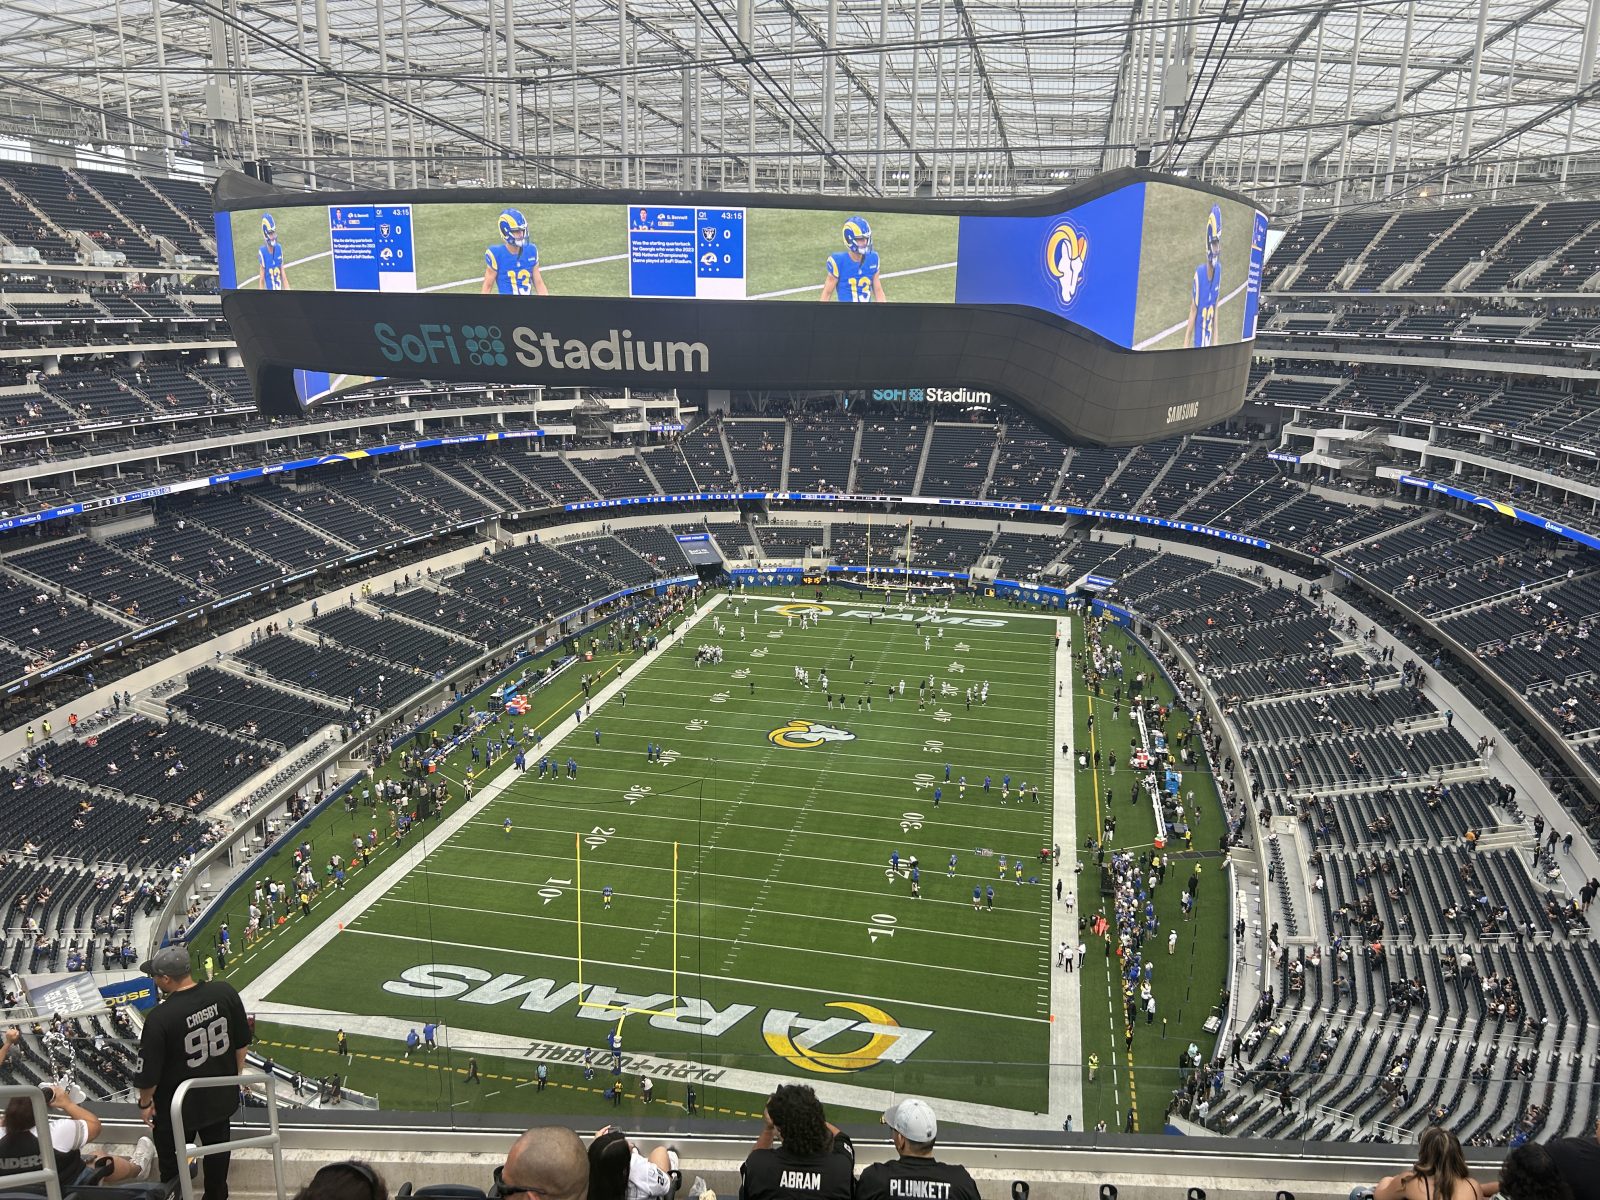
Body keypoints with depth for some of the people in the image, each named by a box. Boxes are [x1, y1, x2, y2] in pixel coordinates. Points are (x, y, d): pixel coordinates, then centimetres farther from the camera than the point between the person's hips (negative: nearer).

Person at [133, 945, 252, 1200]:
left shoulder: (160, 1018, -29)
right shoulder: (225, 992, -17)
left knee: (171, 1164, 20)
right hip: (221, 1098, 5)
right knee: (217, 1150, 25)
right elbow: (242, 1041, -3)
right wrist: (236, 1073, 14)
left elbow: (149, 1072, -17)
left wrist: (145, 1103, 3)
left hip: (178, 1109, -4)